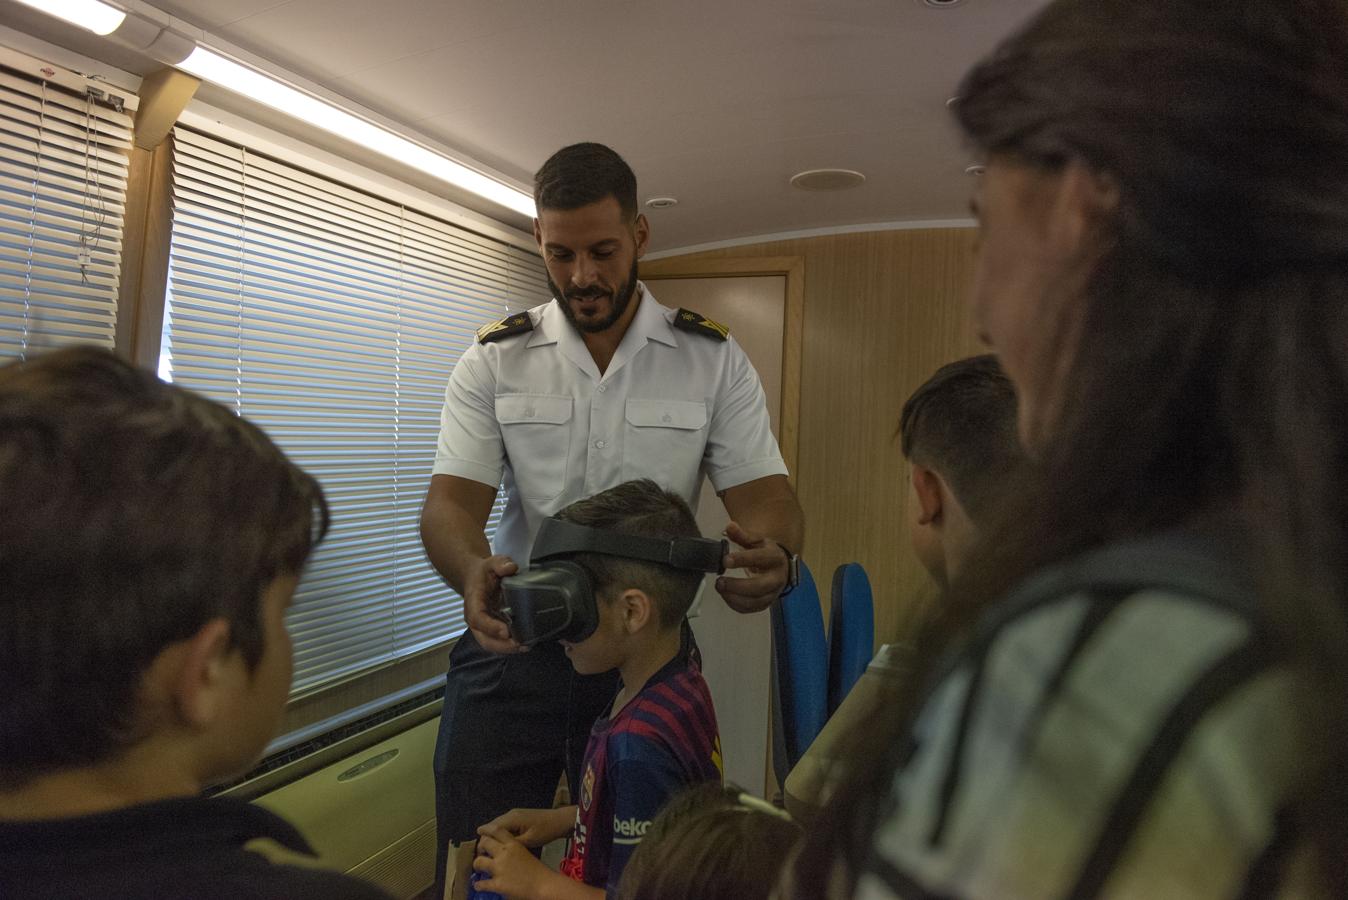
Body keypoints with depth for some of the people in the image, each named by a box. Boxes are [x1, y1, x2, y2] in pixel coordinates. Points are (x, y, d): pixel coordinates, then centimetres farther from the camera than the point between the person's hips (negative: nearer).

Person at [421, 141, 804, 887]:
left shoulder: (713, 358, -2)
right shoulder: (493, 361, -1)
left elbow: (763, 494, -6)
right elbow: (452, 499, -7)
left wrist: (774, 555, -31)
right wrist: (474, 569, -31)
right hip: (511, 645, 1)